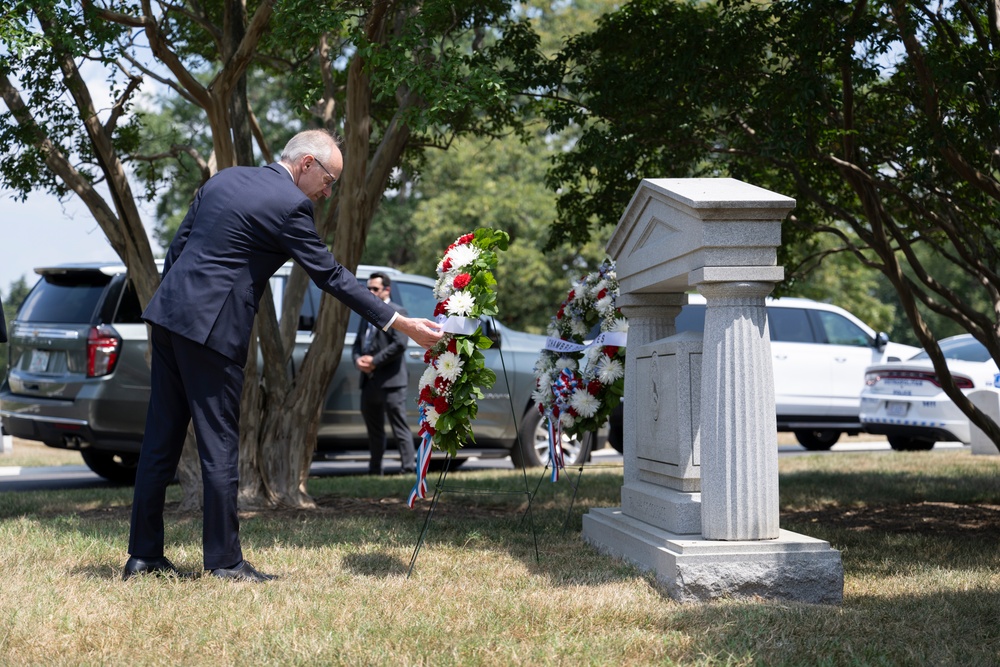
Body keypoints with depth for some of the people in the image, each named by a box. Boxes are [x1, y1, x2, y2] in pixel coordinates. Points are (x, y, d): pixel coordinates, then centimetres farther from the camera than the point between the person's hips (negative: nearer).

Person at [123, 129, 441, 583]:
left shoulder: (224, 179, 15)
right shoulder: (289, 205, -9)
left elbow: (177, 246, 17)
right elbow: (330, 276, -8)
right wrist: (401, 324, -4)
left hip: (168, 312, 8)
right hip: (210, 329, -8)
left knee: (160, 440, 11)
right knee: (219, 446, 0)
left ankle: (143, 555, 17)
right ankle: (224, 560, 6)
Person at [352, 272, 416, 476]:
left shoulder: (397, 312, -5)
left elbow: (400, 344, -16)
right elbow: (358, 343, 19)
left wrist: (374, 361, -16)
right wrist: (358, 359, -3)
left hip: (390, 381, -8)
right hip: (369, 380, 8)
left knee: (399, 425, -9)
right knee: (373, 428, 15)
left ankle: (409, 467, -10)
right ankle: (375, 470, 24)